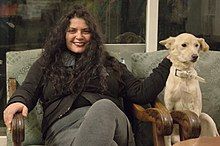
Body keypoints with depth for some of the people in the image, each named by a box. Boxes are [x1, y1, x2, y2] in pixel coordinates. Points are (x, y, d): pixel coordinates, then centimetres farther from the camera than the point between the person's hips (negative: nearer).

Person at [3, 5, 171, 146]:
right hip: (62, 125, -1)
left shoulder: (109, 64, 27)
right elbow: (28, 91, 12)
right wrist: (17, 102, -14)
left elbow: (141, 93, 19)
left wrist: (168, 62, 17)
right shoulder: (46, 64, 27)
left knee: (103, 106, -40)